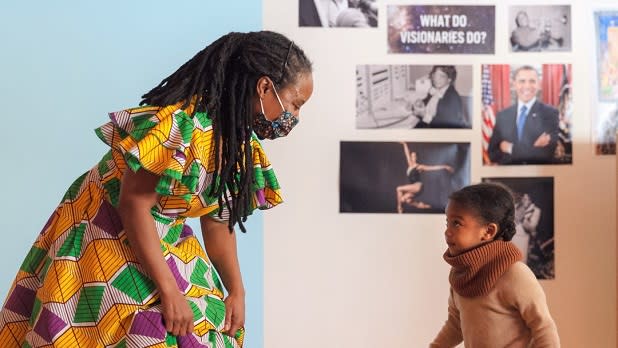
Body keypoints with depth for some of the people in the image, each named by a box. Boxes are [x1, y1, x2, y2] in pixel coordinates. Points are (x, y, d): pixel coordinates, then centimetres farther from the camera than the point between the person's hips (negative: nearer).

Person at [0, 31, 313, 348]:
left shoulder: (241, 142, 0)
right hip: (104, 243, -8)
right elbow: (133, 203, -27)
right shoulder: (185, 123, -28)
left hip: (162, 245, 8)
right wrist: (169, 290, -25)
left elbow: (217, 220, 9)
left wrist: (236, 290, 5)